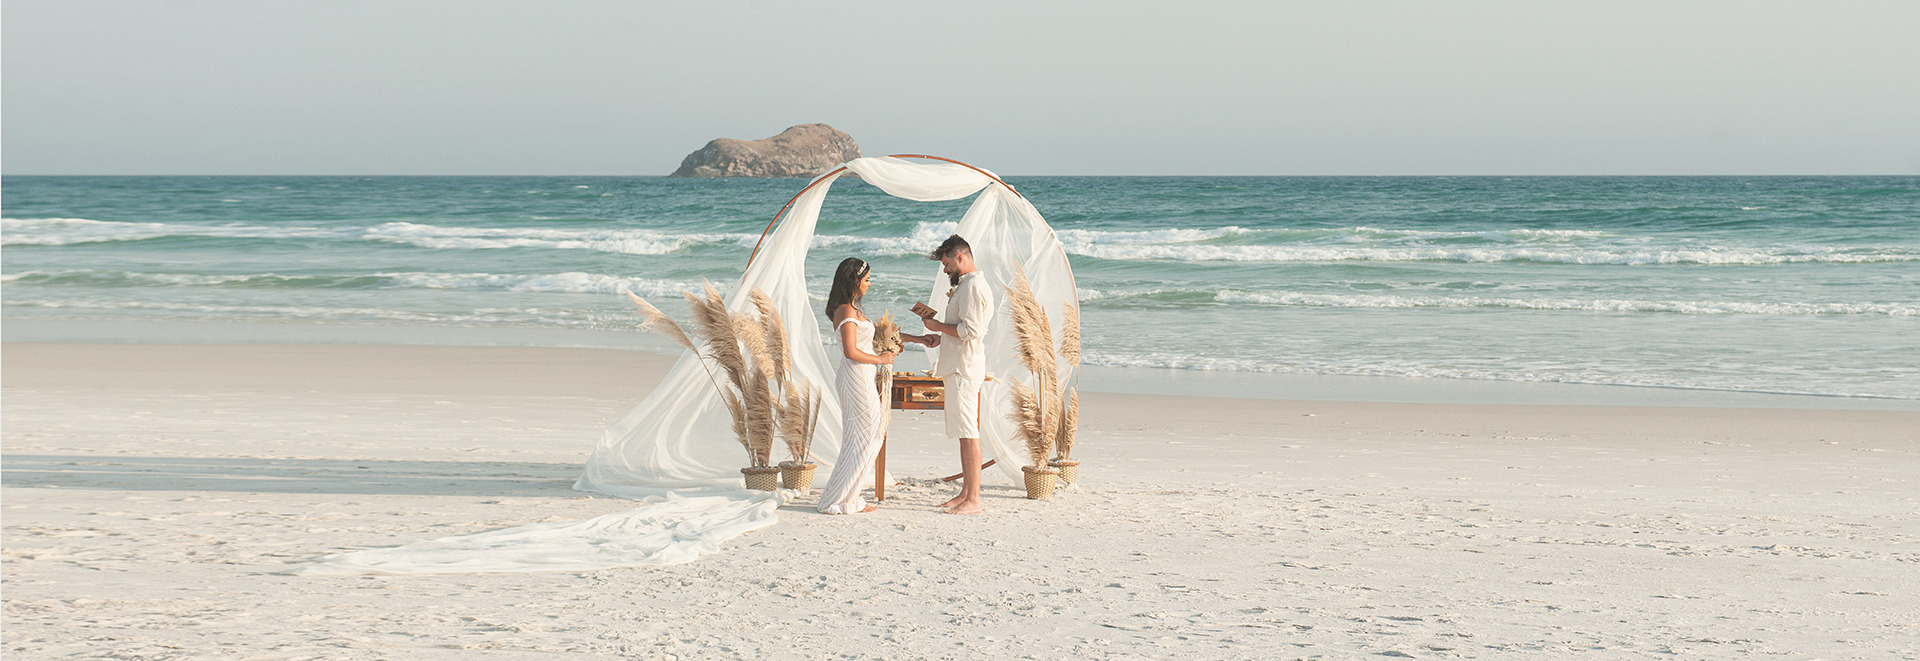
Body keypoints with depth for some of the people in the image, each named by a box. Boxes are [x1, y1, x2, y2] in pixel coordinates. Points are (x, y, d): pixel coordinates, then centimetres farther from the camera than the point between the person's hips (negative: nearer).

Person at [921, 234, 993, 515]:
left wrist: (938, 326, -10)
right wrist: (941, 337, 14)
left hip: (965, 368, -11)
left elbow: (971, 329, -22)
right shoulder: (966, 285, 20)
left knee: (968, 433, -10)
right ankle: (966, 493, 19)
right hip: (958, 367, 11)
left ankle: (973, 500, -10)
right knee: (963, 433, 13)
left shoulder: (973, 286, -14)